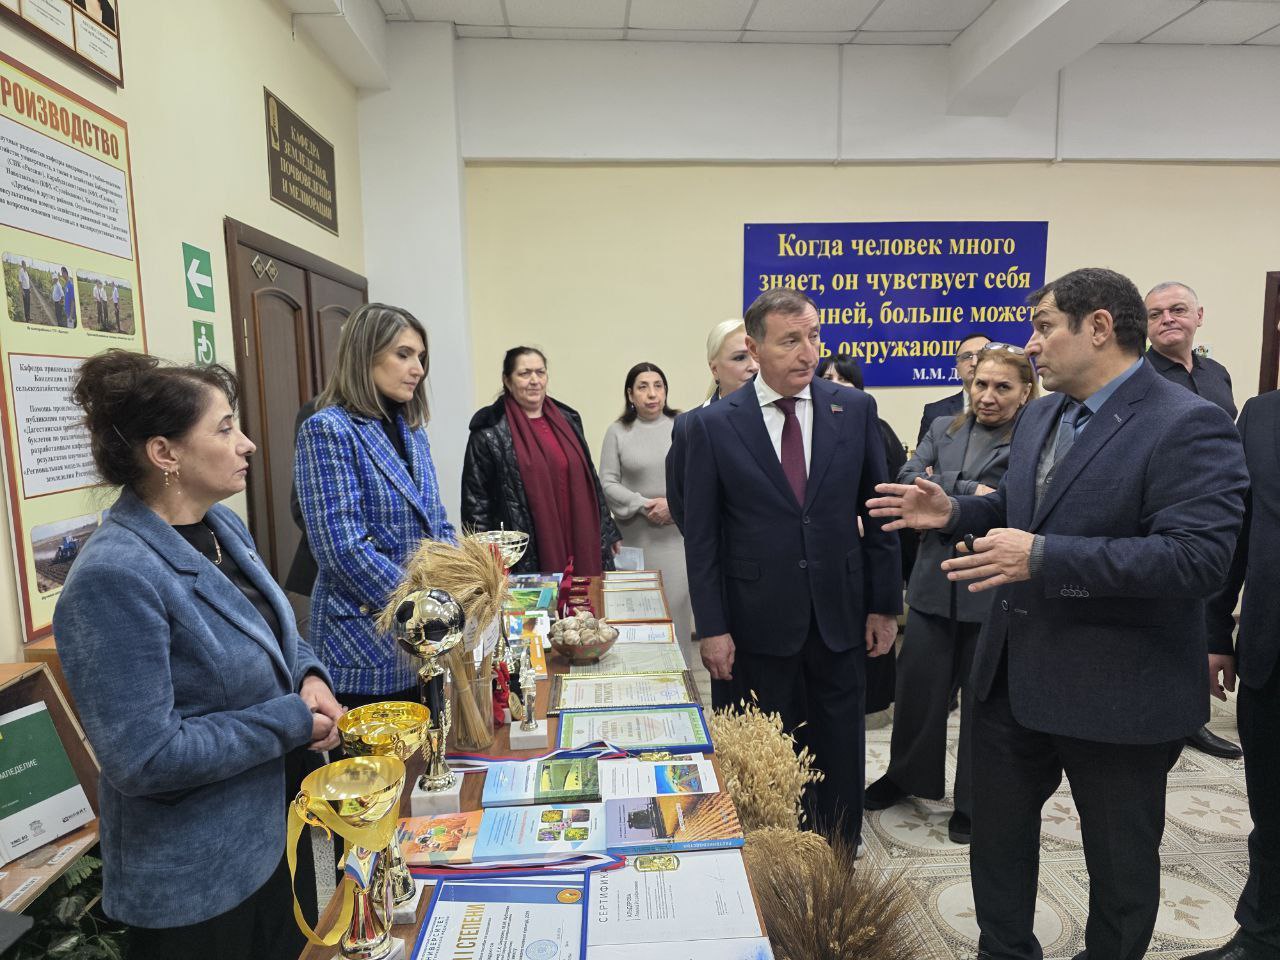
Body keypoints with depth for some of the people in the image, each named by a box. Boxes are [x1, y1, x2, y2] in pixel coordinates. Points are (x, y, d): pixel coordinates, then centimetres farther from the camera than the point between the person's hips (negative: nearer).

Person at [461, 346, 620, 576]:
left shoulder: (567, 420, 11)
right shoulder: (490, 433, -5)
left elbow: (590, 480, 17)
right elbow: (475, 500, -5)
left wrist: (607, 532, 17)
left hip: (579, 547, 5)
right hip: (527, 557, -4)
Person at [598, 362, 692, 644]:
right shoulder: (617, 431, 2)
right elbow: (608, 483, -1)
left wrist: (673, 503, -12)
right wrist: (642, 505, -12)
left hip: (676, 532, 0)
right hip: (634, 535, 0)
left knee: (676, 602, 0)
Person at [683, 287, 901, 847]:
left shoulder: (855, 410, -1)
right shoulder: (714, 426, -7)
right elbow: (701, 536, -5)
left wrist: (884, 604, 3)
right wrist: (712, 628, -7)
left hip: (841, 616, 2)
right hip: (761, 624, -2)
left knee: (841, 758, 16)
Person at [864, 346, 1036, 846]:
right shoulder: (943, 428, 8)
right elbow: (906, 480, -4)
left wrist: (938, 491, -13)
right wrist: (968, 489, -15)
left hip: (994, 590, -3)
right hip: (935, 582, 4)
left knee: (984, 696, 12)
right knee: (916, 686, 12)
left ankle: (973, 801, 32)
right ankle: (906, 774, 38)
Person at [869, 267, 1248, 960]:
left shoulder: (1189, 426, -18)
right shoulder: (1041, 416, 7)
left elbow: (1198, 559, -27)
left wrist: (1043, 557, -32)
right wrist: (954, 513, 1)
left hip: (1117, 694, -7)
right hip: (1014, 677, 8)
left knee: (1120, 861, 17)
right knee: (997, 833, 21)